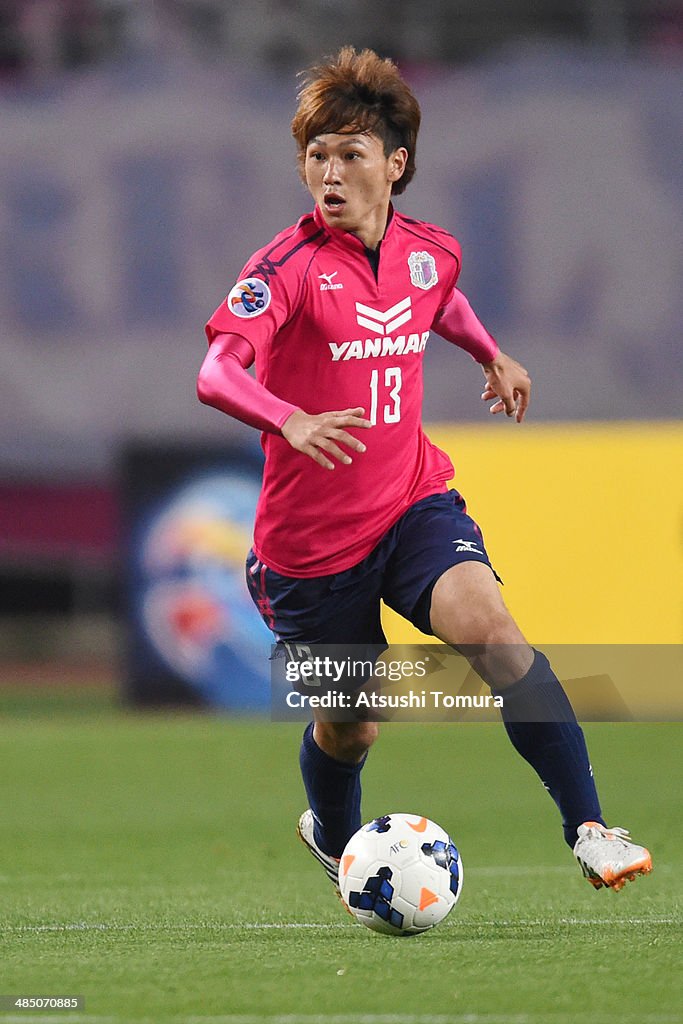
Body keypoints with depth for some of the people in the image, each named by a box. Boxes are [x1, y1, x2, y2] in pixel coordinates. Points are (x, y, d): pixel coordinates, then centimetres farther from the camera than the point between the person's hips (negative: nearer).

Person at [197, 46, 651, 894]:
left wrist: (492, 355, 19)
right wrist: (292, 422, -50)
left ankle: (587, 828, -24)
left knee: (491, 628, -26)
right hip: (312, 532, -3)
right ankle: (332, 838, 48)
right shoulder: (289, 265, -17)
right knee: (348, 727, 12)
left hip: (413, 501, 3)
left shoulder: (429, 251, 1)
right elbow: (217, 374, -34)